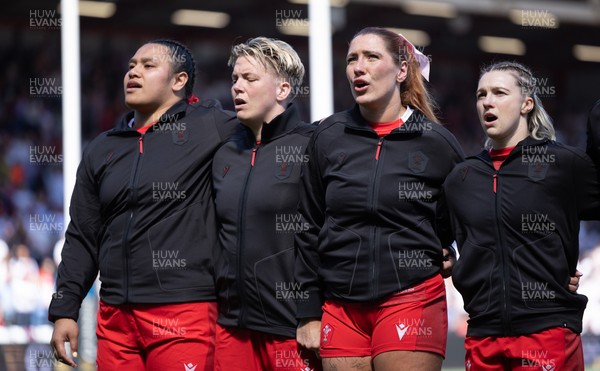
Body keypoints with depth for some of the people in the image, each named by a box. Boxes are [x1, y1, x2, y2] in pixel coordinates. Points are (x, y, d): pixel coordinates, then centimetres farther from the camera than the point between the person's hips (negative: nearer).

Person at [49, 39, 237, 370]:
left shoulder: (209, 127, 2)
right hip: (114, 316, 5)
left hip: (184, 313, -5)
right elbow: (82, 240, 17)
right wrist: (64, 311, 12)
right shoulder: (102, 149, 17)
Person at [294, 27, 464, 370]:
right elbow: (309, 229, 10)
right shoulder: (329, 137, 8)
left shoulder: (437, 143, 2)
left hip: (412, 300, -3)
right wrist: (309, 312, 7)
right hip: (340, 306, 3)